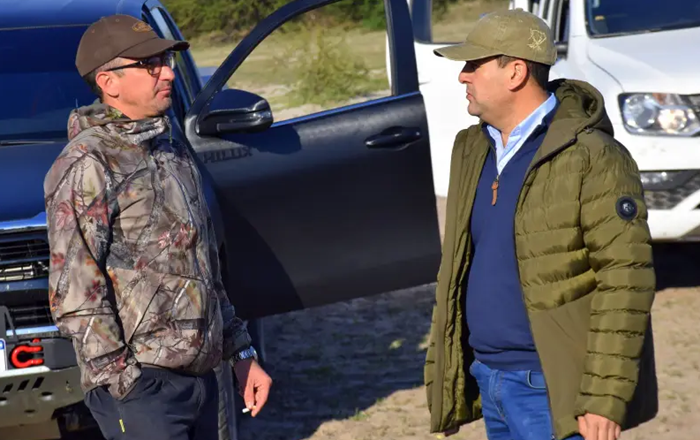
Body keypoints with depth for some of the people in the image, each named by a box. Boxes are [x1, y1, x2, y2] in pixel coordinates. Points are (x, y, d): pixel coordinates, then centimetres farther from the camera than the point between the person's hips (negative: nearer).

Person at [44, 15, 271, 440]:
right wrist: (121, 381, -18)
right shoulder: (85, 166, -11)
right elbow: (73, 291, -16)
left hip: (201, 375, 8)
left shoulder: (175, 153, 16)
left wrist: (242, 354, 19)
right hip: (140, 386, -8)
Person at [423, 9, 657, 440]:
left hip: (554, 392, -8)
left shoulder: (592, 158, -13)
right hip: (488, 381, 8)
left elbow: (625, 284, -17)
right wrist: (441, 372, 13)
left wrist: (604, 401, -21)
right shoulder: (473, 151, 11)